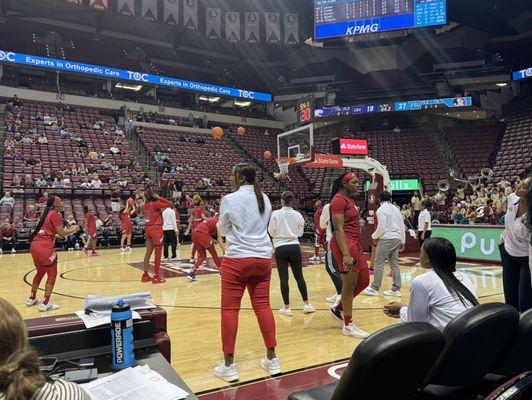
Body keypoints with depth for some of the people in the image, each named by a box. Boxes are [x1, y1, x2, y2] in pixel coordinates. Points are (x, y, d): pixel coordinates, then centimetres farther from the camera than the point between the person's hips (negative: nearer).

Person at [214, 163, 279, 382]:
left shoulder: (230, 199, -7)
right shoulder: (264, 199, 9)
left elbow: (222, 230, 5)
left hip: (237, 259, -5)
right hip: (263, 258, 5)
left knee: (229, 309, 2)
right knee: (263, 306, 11)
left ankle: (229, 365, 8)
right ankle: (272, 359, 17)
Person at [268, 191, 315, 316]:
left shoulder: (276, 214, -8)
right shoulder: (298, 215, 1)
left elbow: (271, 232, -6)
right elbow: (300, 232, 8)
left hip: (280, 248, -3)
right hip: (295, 247, 3)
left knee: (284, 278, 1)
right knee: (299, 276, 11)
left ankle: (287, 307, 5)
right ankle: (307, 304, 13)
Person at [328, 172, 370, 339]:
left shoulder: (349, 199, 17)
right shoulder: (339, 200, -13)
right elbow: (338, 229, -20)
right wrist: (345, 254, -26)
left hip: (355, 243, 10)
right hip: (345, 244, -10)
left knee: (364, 281, 13)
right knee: (349, 285, -1)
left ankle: (339, 308, 28)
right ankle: (348, 326, 12)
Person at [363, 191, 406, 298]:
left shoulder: (381, 209, -7)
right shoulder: (396, 209, 14)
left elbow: (381, 227, -14)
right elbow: (402, 226, 13)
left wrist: (374, 236, 2)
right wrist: (403, 241, 18)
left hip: (386, 238, -7)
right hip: (397, 238, 7)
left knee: (379, 263, -2)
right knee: (394, 263, 9)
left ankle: (374, 288, 2)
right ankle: (396, 289, 10)